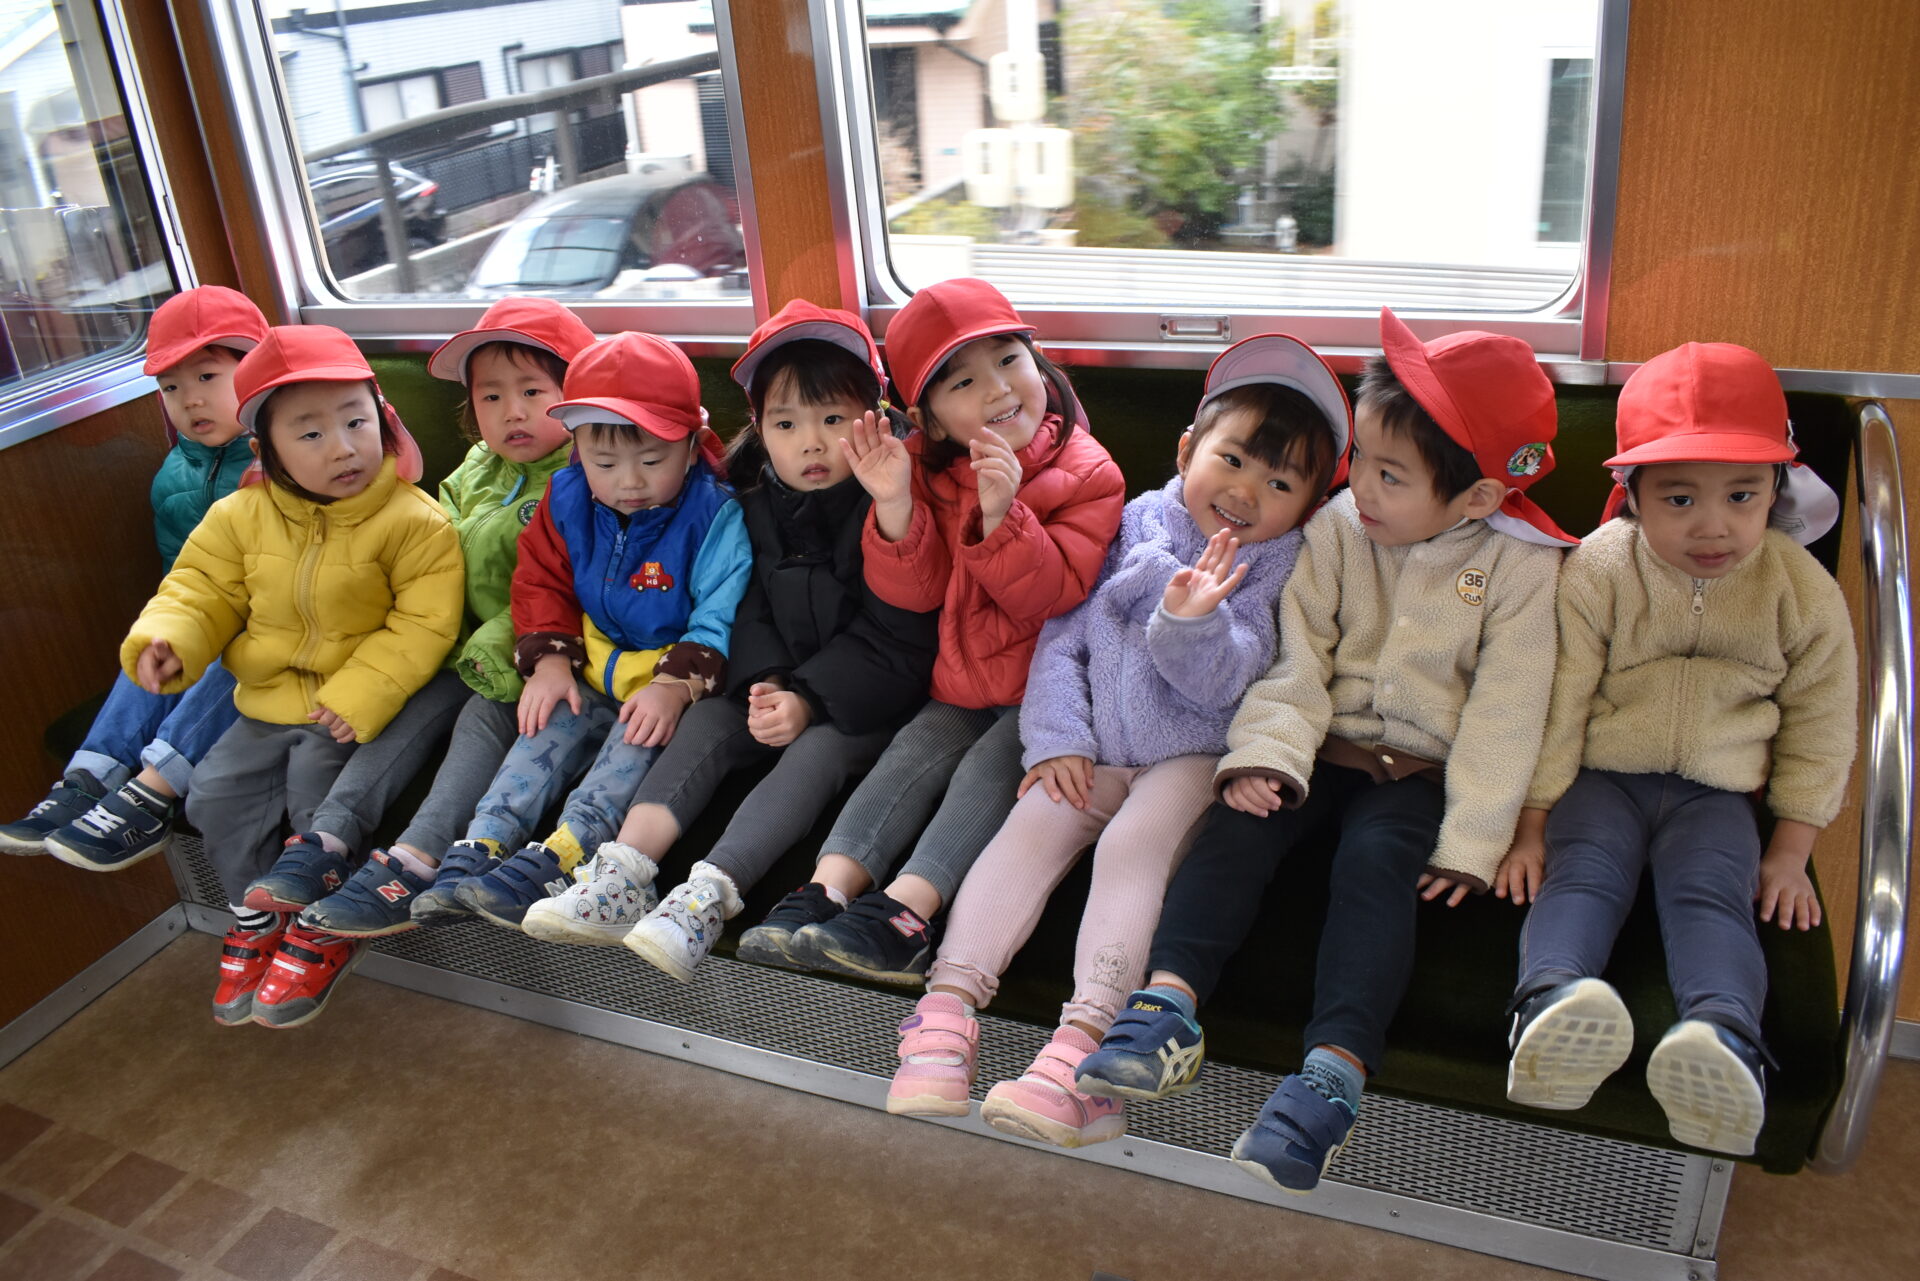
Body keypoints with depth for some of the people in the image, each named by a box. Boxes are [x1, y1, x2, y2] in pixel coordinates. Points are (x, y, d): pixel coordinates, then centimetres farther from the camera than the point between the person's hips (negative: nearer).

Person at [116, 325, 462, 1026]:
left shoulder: (414, 522, -15)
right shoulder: (242, 515, 0)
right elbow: (204, 587, 8)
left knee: (318, 791, -22)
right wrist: (167, 637, -15)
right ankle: (254, 917, 20)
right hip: (269, 702, 5)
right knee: (216, 792, -5)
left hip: (358, 704, -5)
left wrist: (358, 697, -25)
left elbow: (423, 623, -18)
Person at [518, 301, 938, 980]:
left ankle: (708, 896, -41)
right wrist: (762, 684, -13)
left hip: (866, 699, -6)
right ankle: (624, 875, -24)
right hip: (780, 688, 6)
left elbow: (892, 641, -17)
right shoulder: (760, 507, 4)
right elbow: (751, 611, 6)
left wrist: (809, 700, -22)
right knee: (706, 720, -13)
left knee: (818, 751, -30)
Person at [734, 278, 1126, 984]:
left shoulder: (1086, 473, -12)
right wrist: (894, 505, -24)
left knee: (990, 767, -23)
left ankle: (903, 912, -32)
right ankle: (826, 891, -22)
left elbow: (1050, 595, -20)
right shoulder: (927, 467, 1)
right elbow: (913, 591, -7)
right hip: (963, 684, 5)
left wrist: (1000, 515, -34)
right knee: (912, 755, -13)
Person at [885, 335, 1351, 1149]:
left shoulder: (1276, 568, -1)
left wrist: (1190, 619, -33)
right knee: (1031, 826, -20)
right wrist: (1055, 739, -6)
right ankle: (948, 1004, -24)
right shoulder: (1133, 525, 7)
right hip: (1095, 752, 3)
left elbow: (1217, 684, -14)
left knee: (1134, 841, -28)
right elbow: (1060, 638, 5)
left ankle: (1083, 1042, -35)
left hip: (1193, 756, -3)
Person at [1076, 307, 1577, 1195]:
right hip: (1326, 750, 3)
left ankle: (1336, 1069, -40)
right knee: (1240, 820, -23)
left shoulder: (1521, 565, -7)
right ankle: (1168, 1006, -35)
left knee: (1375, 858, -29)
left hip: (1420, 771, -3)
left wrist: (1470, 838, -14)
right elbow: (1296, 656, -4)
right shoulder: (1336, 529, 0)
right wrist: (1268, 751, -19)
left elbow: (1504, 710, -9)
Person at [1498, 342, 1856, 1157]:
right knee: (1581, 876, -27)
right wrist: (1531, 825, -6)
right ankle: (1551, 1005, -52)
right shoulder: (1596, 572, -8)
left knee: (1711, 894, -25)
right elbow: (1558, 706, -6)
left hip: (1717, 792, 1)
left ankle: (1726, 1042, -48)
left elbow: (1819, 729, 8)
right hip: (1602, 777, -1)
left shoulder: (1805, 594, -2)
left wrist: (1790, 851, 6)